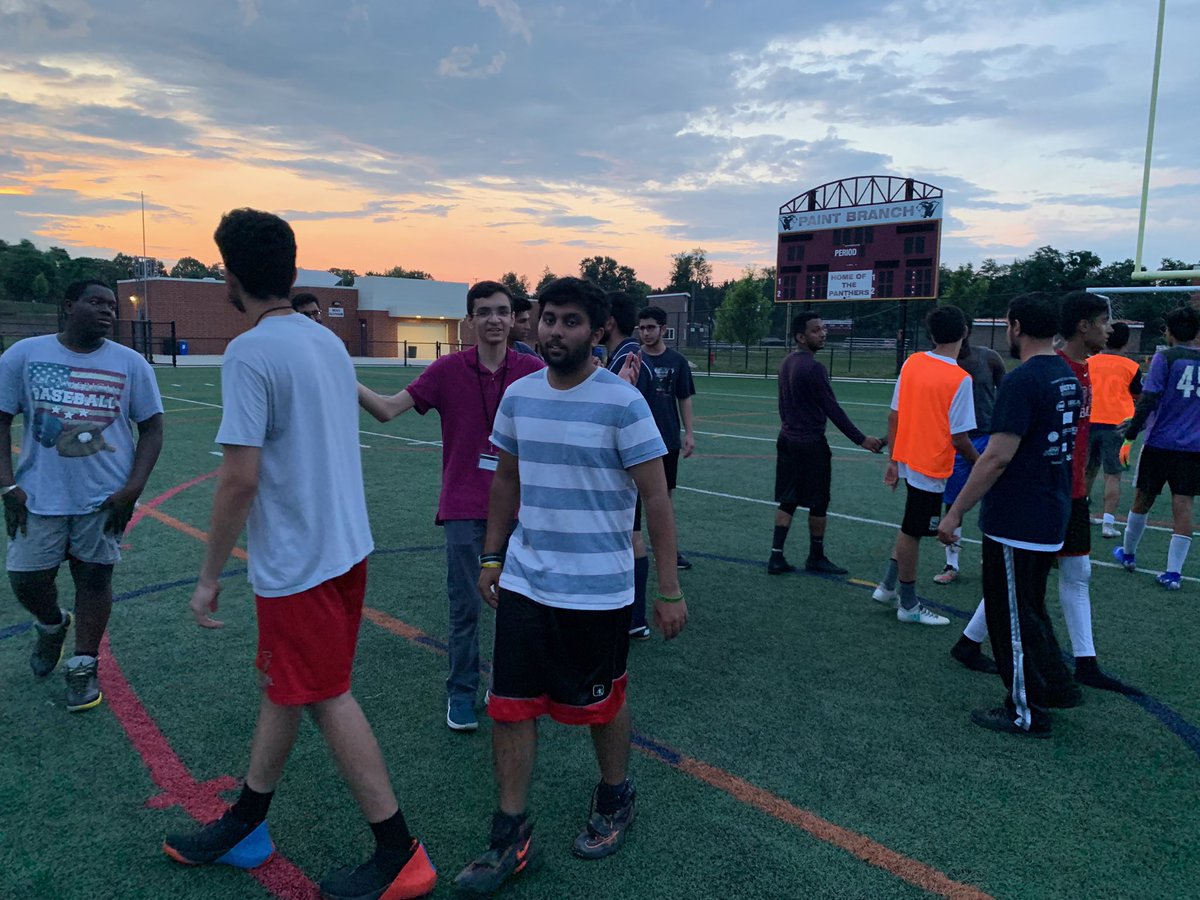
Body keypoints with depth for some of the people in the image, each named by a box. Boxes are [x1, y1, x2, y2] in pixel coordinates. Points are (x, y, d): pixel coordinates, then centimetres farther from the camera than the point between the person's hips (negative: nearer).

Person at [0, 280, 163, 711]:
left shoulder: (130, 363, -1)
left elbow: (151, 428, 1)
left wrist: (132, 489, -8)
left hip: (104, 498, -1)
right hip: (39, 496, 1)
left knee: (94, 578, 6)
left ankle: (84, 667, 22)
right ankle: (51, 625, 40)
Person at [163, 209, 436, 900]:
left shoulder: (250, 354, -17)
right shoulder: (329, 341, 9)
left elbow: (240, 477, -21)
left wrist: (210, 576, -10)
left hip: (298, 561, -9)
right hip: (346, 545, 9)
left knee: (326, 698, 3)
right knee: (284, 684, 20)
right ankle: (245, 825, 38)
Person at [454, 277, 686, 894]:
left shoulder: (622, 403, -14)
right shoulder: (518, 396, 2)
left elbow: (656, 499, -11)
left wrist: (669, 589, -11)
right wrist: (491, 556, 14)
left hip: (597, 588, -4)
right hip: (523, 582, 4)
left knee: (601, 704, 15)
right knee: (509, 706, 5)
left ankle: (615, 801, 42)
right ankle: (511, 837, 23)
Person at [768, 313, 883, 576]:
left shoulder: (788, 363, 8)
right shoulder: (813, 368, -18)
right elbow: (833, 409, -17)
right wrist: (861, 440, -13)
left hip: (788, 440, 8)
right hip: (811, 445, -8)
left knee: (787, 501, 10)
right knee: (818, 504, 7)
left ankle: (776, 557, 9)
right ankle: (816, 557, 19)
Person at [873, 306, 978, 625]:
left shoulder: (912, 362, 0)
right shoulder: (960, 379, -17)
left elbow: (893, 415, 4)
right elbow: (959, 438, -17)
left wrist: (893, 460, 13)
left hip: (907, 459, 6)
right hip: (932, 466, -6)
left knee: (911, 528, 22)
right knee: (912, 532, 4)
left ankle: (888, 586, 28)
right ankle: (908, 606, 19)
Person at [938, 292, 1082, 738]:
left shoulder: (1022, 380, -20)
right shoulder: (1068, 376, 9)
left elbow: (997, 457, -24)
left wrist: (956, 512, -18)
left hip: (1015, 523, -9)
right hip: (1053, 518, 9)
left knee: (1012, 617, 4)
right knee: (1029, 608, 24)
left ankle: (1026, 713, 15)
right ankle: (1056, 685, 34)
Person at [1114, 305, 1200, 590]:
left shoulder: (1164, 358, -7)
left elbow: (1147, 401, -14)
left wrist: (1129, 438, -11)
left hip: (1160, 444, -3)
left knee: (1143, 500, 13)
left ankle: (1128, 553, 30)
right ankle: (1173, 573, 1)